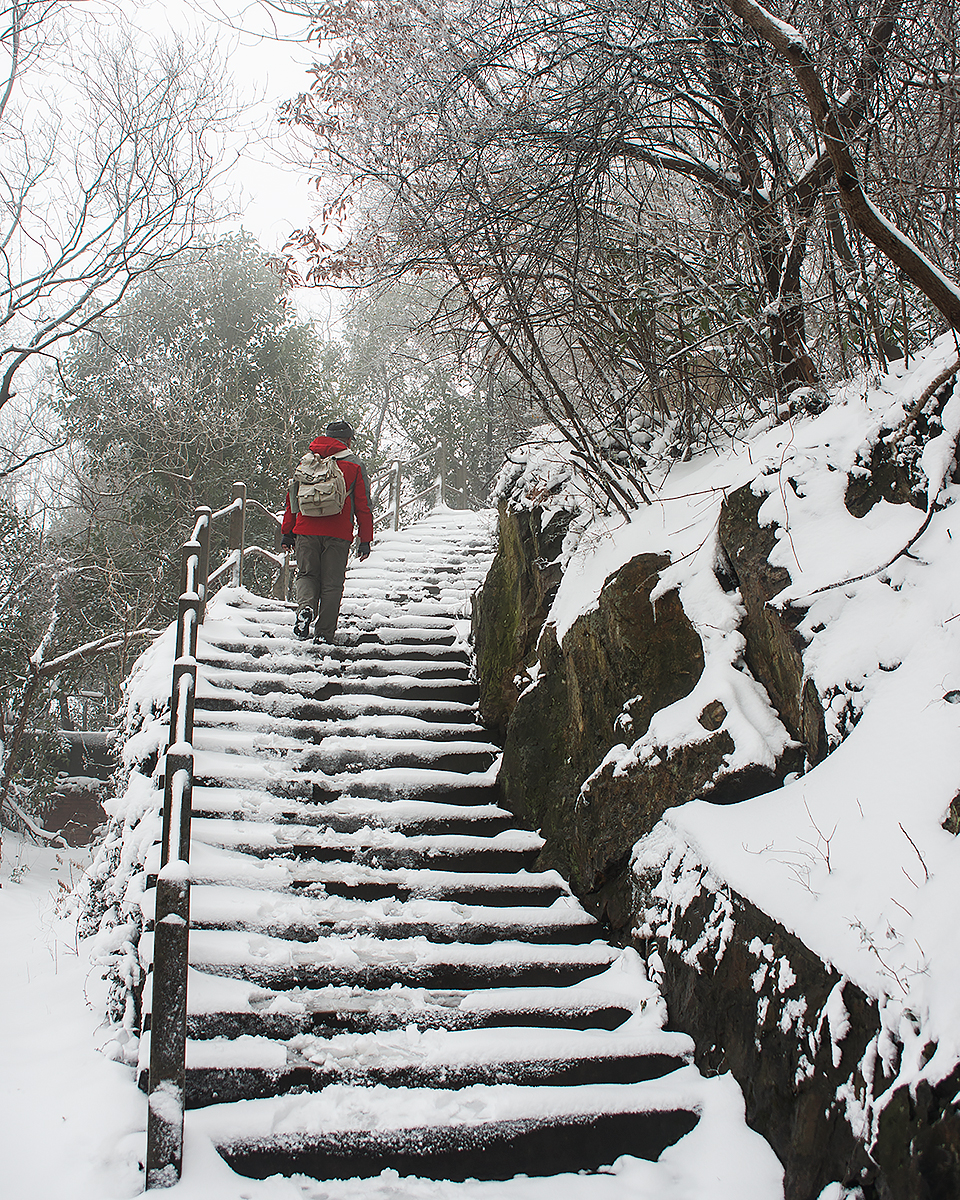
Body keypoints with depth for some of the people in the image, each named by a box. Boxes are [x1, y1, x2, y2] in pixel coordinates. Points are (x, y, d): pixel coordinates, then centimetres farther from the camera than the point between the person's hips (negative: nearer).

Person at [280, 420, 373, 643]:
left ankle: (306, 606, -15)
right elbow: (363, 505, 3)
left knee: (307, 574, 15)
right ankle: (324, 633, 2)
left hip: (306, 531, 2)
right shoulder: (355, 465, 5)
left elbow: (292, 497, 13)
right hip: (338, 533, -2)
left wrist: (287, 532, 18)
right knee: (332, 584, 5)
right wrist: (365, 540, 6)